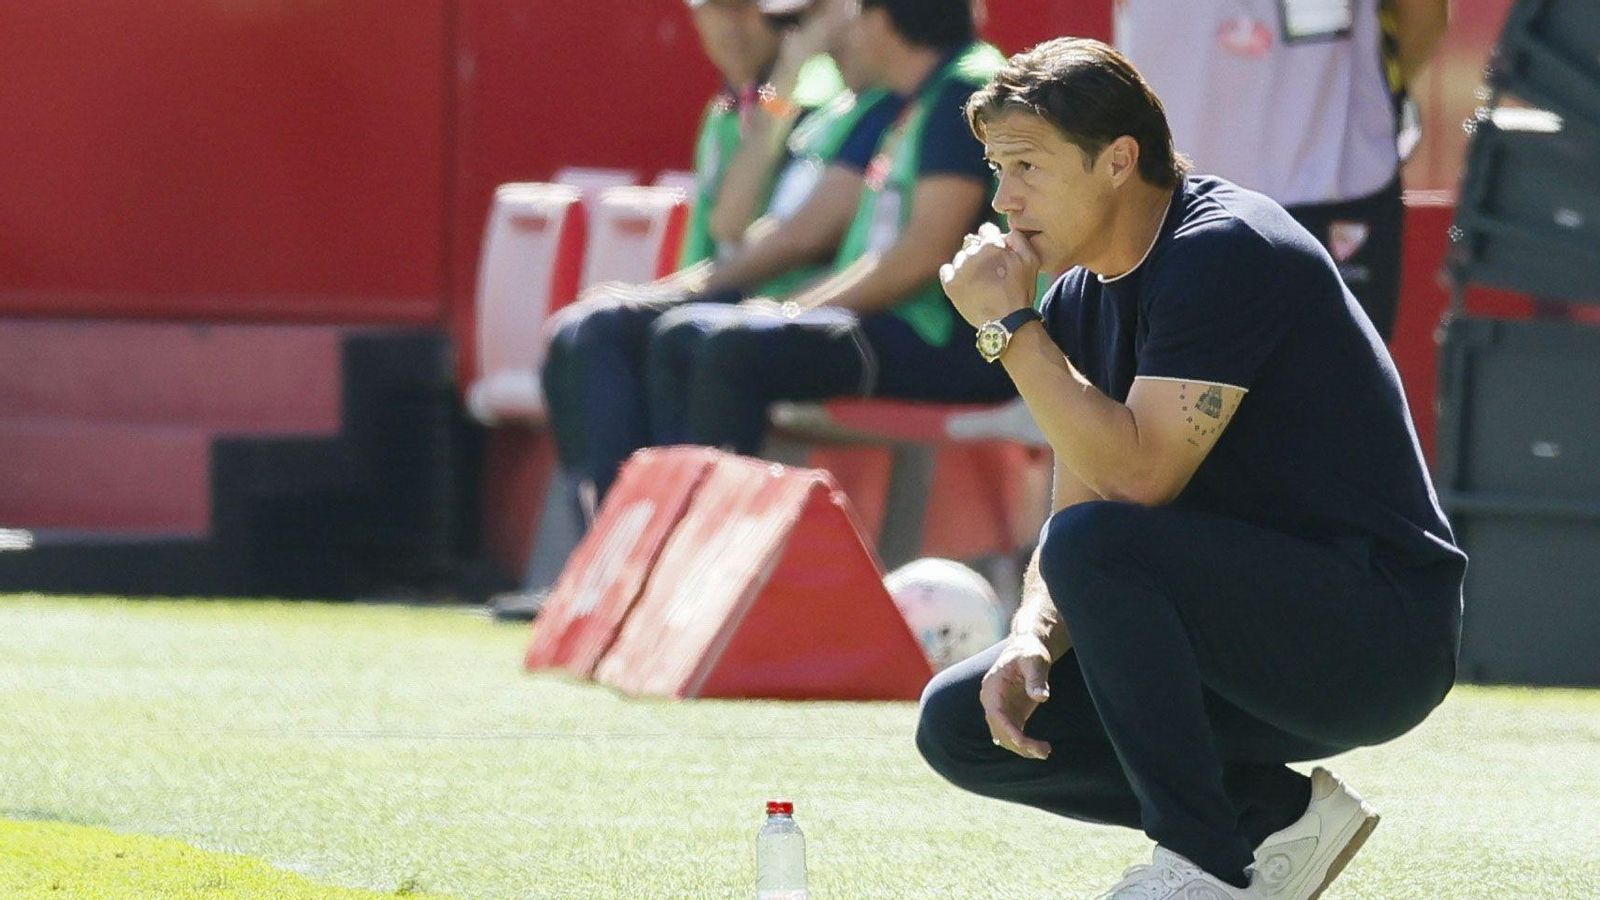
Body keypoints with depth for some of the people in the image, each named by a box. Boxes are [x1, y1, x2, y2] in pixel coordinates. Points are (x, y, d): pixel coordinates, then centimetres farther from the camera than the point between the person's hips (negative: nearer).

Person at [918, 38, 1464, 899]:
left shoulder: (1226, 249, -17)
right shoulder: (1084, 299, 10)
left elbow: (1136, 477, -26)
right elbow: (1074, 509, 9)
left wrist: (1010, 328, -19)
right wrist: (1032, 639, -11)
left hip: (1380, 630, -9)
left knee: (1098, 545, -31)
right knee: (958, 725, 1)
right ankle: (1275, 814, 5)